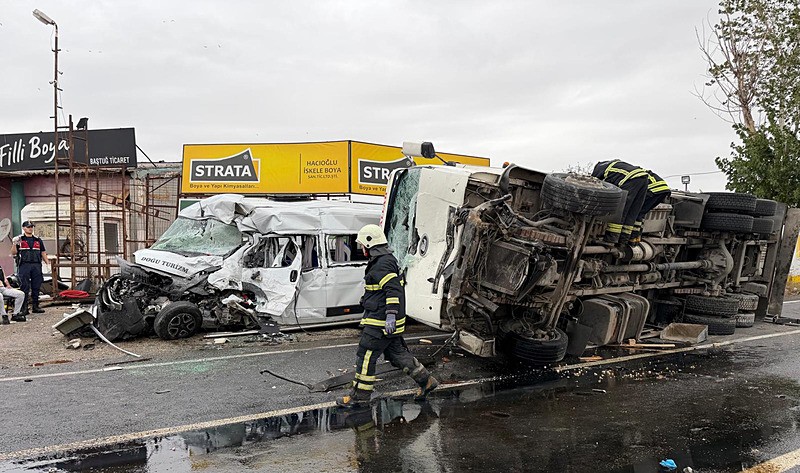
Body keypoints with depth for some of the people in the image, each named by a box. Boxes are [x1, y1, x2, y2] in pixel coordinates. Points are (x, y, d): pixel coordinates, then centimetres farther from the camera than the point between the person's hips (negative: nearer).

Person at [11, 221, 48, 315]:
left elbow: (43, 252, 17)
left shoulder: (38, 240, 17)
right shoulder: (19, 239, 7)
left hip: (36, 266, 3)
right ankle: (24, 308, -2)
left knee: (36, 287, 5)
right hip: (24, 265, -3)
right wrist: (15, 244, -15)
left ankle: (36, 306, 11)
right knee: (24, 287, -4)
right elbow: (13, 253, 2)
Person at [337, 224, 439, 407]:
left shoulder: (382, 264, -18)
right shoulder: (386, 260, 16)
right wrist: (369, 311, 33)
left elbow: (393, 289, -26)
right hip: (382, 319, 10)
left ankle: (359, 395, 8)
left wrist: (391, 315, -31)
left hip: (380, 323, -10)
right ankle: (426, 380, 21)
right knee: (396, 353, 16)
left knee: (365, 356, -1)